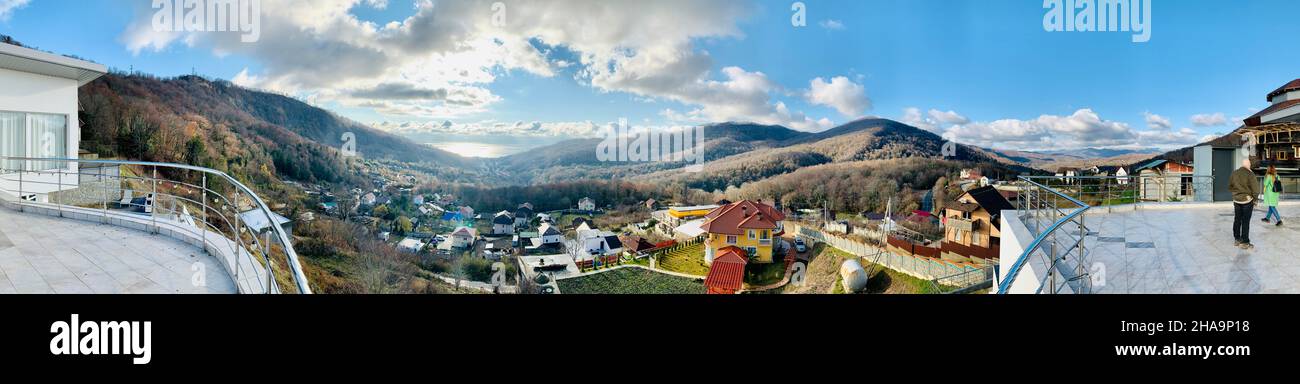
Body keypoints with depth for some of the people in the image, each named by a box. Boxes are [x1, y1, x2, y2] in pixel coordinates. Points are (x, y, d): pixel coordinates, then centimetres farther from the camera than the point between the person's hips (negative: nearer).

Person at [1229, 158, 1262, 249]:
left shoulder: (1234, 173, 2)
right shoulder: (1250, 174, -16)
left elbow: (1229, 187, 13)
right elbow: (1255, 189, -17)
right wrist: (1255, 199, -3)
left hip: (1236, 200, 5)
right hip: (1247, 200, -5)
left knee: (1237, 220, 14)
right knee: (1245, 222, 0)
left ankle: (1237, 239, 23)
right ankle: (1244, 242, 3)